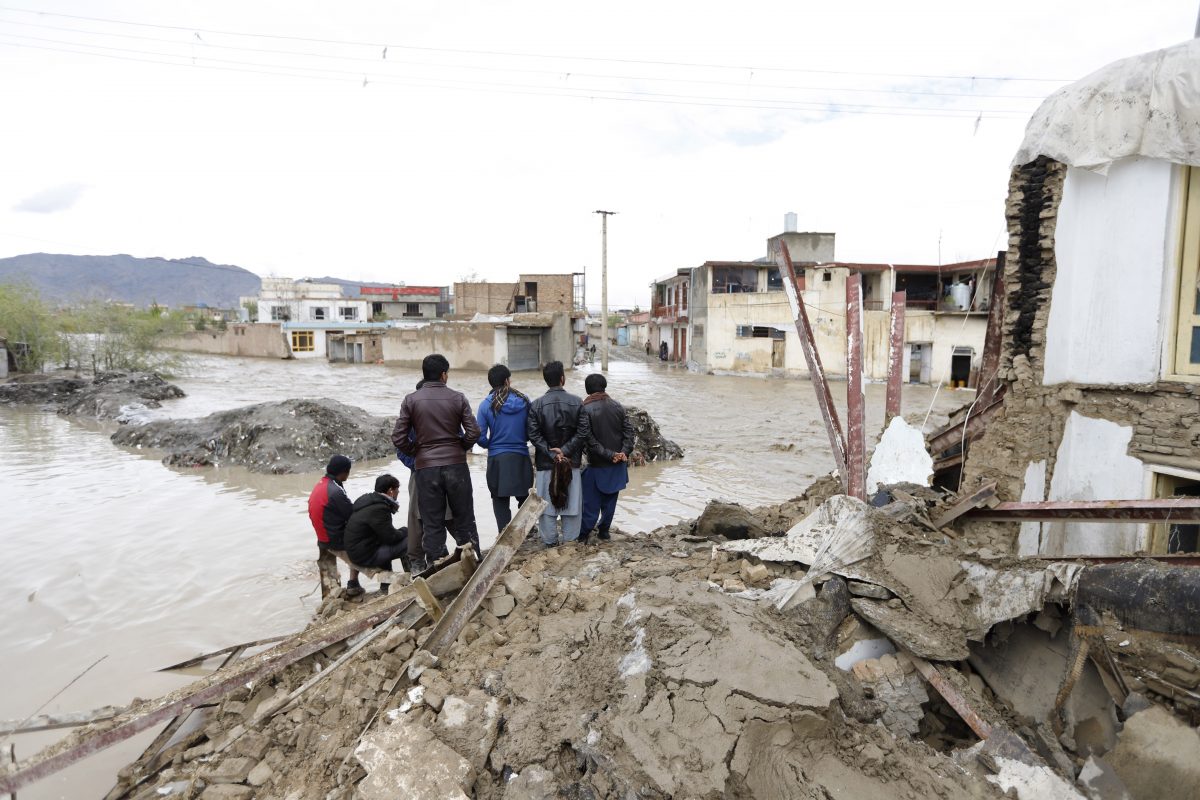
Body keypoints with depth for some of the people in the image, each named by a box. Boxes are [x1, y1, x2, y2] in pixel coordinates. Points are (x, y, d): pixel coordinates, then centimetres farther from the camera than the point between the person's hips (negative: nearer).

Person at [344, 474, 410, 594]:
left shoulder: (368, 499, 6)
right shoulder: (378, 508, -24)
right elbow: (391, 537, -18)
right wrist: (405, 531, 0)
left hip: (355, 548, 10)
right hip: (365, 556, -10)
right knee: (408, 542, -11)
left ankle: (385, 585, 35)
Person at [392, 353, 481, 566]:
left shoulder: (411, 400, -1)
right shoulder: (458, 398, -2)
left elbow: (398, 438, -5)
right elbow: (473, 432, -7)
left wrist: (416, 452, 11)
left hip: (425, 467, 0)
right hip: (456, 465, 0)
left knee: (432, 523, 8)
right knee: (464, 519, 12)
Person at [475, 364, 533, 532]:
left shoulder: (486, 405, -8)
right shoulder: (524, 401, -4)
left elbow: (480, 436, -9)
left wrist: (490, 445, 11)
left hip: (497, 459, -2)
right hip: (521, 457, 2)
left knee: (500, 501, 9)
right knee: (524, 496, 20)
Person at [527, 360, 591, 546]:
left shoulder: (536, 405, -4)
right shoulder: (577, 402, -4)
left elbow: (534, 435, -9)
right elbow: (582, 432, -10)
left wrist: (552, 454, -9)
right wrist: (565, 451, -9)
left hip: (545, 462, 0)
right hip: (572, 461, 0)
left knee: (547, 503, 8)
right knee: (571, 501, 10)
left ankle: (550, 541, 15)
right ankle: (570, 539, 18)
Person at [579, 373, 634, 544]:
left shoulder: (585, 409, -12)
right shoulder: (617, 406, 1)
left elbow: (590, 440, -17)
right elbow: (629, 431, -5)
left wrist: (609, 455, -15)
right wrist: (624, 453, -11)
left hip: (597, 464, -4)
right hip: (617, 465, 4)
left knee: (591, 502, 5)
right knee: (610, 500, 15)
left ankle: (583, 534, 8)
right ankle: (604, 530, 23)